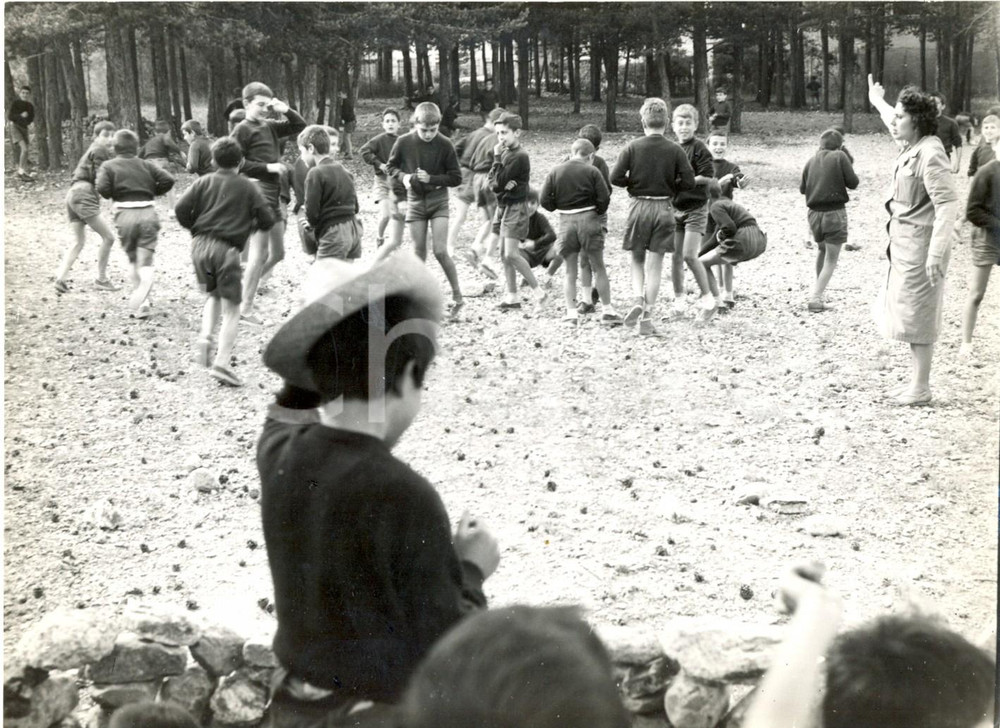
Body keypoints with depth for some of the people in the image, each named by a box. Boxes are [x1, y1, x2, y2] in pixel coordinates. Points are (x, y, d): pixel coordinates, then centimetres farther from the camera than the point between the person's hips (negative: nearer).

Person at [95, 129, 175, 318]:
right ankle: (141, 301, -23)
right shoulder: (146, 165, 12)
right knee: (145, 262, -2)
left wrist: (113, 194, 10)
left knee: (134, 261, 18)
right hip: (148, 213, 1)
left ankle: (141, 303, 19)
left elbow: (102, 189, -11)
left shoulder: (108, 166, 6)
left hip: (125, 214, 0)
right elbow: (168, 179, 1)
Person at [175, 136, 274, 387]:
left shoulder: (204, 182, 9)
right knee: (231, 308, 2)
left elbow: (181, 209, 0)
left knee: (213, 295, 26)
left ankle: (206, 336, 1)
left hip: (200, 245, 3)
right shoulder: (247, 187, 5)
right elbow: (267, 220, 2)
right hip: (227, 249, -3)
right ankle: (221, 364, -10)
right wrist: (249, 224, 22)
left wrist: (195, 228, 17)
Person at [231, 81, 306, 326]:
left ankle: (246, 286, 26)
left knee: (277, 253, 14)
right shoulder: (243, 130, -7)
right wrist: (267, 167, -15)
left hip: (273, 196, 9)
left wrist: (284, 109, 5)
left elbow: (300, 125, 22)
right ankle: (246, 310, -3)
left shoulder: (270, 127, 15)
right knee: (260, 253, -8)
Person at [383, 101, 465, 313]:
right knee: (419, 253, 5)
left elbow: (456, 178, -7)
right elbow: (390, 167, 6)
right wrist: (403, 176, -14)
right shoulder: (404, 143, -9)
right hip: (415, 201, 2)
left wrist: (432, 179, -19)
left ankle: (457, 294, 4)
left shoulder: (445, 145, -12)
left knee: (440, 251, -11)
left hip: (438, 201, -2)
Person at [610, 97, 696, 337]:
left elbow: (615, 177, -11)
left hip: (638, 206, 0)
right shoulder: (675, 150, -3)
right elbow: (689, 181, -6)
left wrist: (633, 183, 8)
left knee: (637, 260, 16)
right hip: (663, 207, 0)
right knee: (655, 265, 4)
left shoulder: (632, 148, -5)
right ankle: (646, 317, 3)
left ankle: (638, 299, -8)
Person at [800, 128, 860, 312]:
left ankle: (818, 292, 33)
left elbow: (802, 188, 12)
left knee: (821, 250, 27)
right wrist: (848, 166, 10)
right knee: (831, 259, 1)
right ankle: (816, 297, -12)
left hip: (814, 213, 5)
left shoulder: (811, 161, 7)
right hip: (835, 213, -5)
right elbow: (853, 183, -7)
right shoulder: (839, 157, -6)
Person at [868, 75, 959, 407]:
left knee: (917, 317, -2)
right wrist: (877, 102, 51)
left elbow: (947, 205, -25)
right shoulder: (911, 146, 8)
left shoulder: (930, 154, -20)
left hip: (920, 247, -10)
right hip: (904, 245, 10)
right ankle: (917, 380, 26)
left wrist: (936, 253, -30)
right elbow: (894, 124, 33)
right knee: (906, 314, 16)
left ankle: (920, 388, 7)